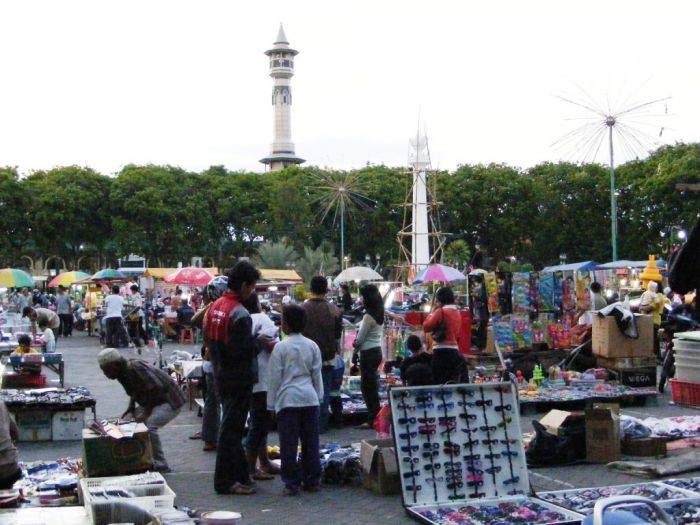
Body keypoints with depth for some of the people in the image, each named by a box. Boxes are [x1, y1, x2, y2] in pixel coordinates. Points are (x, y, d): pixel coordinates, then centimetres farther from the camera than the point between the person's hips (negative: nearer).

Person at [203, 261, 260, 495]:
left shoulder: (214, 307, 6)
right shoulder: (240, 314, -22)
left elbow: (209, 340, 12)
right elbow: (244, 351, -24)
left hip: (221, 376, 9)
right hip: (238, 379, -9)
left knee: (231, 425, 17)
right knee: (231, 428, -2)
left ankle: (240, 474, 28)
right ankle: (225, 481, 5)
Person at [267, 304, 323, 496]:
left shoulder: (280, 347, -6)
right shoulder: (312, 346, 5)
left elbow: (274, 377, -3)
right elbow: (317, 374, 10)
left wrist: (271, 404, 4)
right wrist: (318, 397, 20)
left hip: (287, 399, -4)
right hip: (309, 398, 4)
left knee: (289, 444, 2)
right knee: (310, 441, 10)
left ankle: (292, 483, 4)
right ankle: (312, 480, 16)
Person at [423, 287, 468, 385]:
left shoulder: (441, 311, -7)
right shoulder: (457, 313, 15)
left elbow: (426, 327, -8)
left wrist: (432, 312, 4)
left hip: (442, 351, -7)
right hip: (455, 350, 7)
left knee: (438, 382, -6)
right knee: (453, 383, 8)